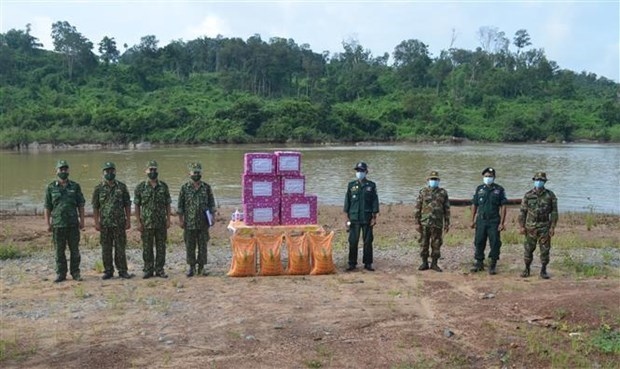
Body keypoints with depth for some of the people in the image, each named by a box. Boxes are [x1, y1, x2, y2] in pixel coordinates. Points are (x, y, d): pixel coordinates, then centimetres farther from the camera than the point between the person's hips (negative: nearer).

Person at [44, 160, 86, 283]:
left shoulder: (75, 186, 6)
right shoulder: (51, 188, 4)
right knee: (59, 251, 5)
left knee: (75, 250, 4)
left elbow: (81, 205, 7)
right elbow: (47, 207, 5)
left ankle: (75, 273, 13)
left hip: (73, 224, 0)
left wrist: (82, 220, 0)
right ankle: (60, 274, 13)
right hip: (57, 224, 0)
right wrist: (48, 223, 0)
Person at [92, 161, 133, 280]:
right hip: (105, 224, 0)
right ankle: (108, 271, 14)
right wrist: (96, 222, -4)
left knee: (120, 248, 2)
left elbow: (127, 205, 6)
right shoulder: (99, 188, 3)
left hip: (119, 223, 0)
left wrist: (128, 220, 0)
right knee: (106, 249, 5)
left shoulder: (121, 187, 5)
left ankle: (122, 271, 9)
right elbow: (95, 207, 3)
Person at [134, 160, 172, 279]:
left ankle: (159, 270, 13)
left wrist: (168, 220, 0)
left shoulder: (163, 186, 4)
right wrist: (138, 222, -6)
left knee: (161, 247, 4)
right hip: (146, 223, -1)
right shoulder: (140, 187, 0)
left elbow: (168, 204, 7)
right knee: (147, 248, 4)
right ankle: (148, 270, 13)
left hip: (161, 223, 1)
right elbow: (137, 206, 0)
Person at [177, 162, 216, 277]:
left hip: (203, 223, 1)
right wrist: (181, 220, -2)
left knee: (203, 246, 4)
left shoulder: (207, 188, 4)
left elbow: (212, 204, 7)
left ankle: (201, 267, 13)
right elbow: (180, 206, 2)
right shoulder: (184, 188, 0)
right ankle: (191, 267, 17)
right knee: (190, 246, 5)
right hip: (189, 223, -1)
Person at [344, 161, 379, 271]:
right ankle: (352, 263, 9)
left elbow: (375, 201, 3)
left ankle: (368, 263, 12)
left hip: (367, 218, -1)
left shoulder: (371, 185, 4)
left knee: (368, 241, 3)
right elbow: (347, 201, 7)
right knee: (353, 241, 1)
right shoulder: (351, 185, 7)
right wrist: (347, 217, 2)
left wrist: (374, 217, -3)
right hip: (354, 218, 1)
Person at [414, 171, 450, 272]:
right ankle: (424, 263, 14)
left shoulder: (443, 193, 6)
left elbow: (447, 209, 8)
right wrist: (417, 223, -4)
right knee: (424, 244, 4)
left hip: (437, 224, 1)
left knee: (436, 244, 4)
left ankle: (434, 263, 14)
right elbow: (417, 208, 1)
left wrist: (447, 223, 4)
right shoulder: (423, 192, 3)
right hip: (424, 223, 0)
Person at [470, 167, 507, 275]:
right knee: (479, 242, 5)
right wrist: (472, 220, 7)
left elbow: (503, 207, -3)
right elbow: (474, 205, 12)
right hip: (481, 221, 3)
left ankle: (493, 266, 8)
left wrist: (502, 222, -9)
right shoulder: (479, 189, 9)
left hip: (494, 221, -2)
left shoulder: (499, 189, 0)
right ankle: (479, 263, 17)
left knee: (495, 243, -1)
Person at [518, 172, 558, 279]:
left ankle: (543, 271, 11)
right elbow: (522, 211, 3)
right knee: (528, 249, 5)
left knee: (545, 250, 1)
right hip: (530, 227, 1)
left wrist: (553, 227, -6)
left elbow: (554, 212, 0)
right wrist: (521, 226, -3)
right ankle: (527, 269, 18)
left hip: (545, 227, -1)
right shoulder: (528, 195, 1)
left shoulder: (550, 195, -1)